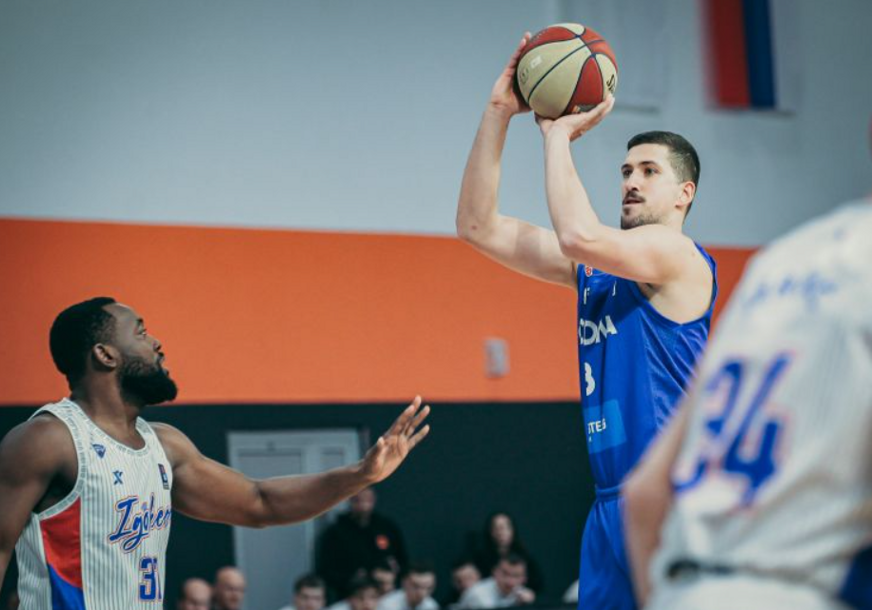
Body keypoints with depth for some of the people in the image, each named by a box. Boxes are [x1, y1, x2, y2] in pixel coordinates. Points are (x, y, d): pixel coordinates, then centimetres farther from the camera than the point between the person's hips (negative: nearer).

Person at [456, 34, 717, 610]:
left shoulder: (678, 254, -5)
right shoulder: (592, 267, 18)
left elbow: (579, 234, -23)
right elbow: (478, 226, 13)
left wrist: (558, 134, -9)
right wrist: (499, 113, 6)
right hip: (611, 503, 8)